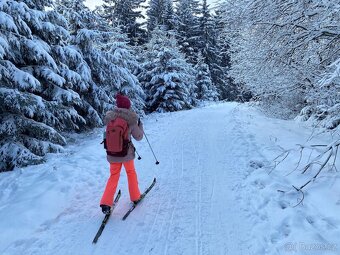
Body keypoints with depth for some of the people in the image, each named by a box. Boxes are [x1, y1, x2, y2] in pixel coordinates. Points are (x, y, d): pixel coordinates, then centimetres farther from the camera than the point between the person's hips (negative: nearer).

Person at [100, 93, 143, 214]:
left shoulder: (109, 118, -7)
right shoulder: (131, 119, -14)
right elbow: (138, 136, -5)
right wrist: (140, 125, 11)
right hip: (126, 153, -2)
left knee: (113, 177, 17)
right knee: (131, 173, 23)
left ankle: (106, 203, 8)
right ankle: (135, 197, 35)